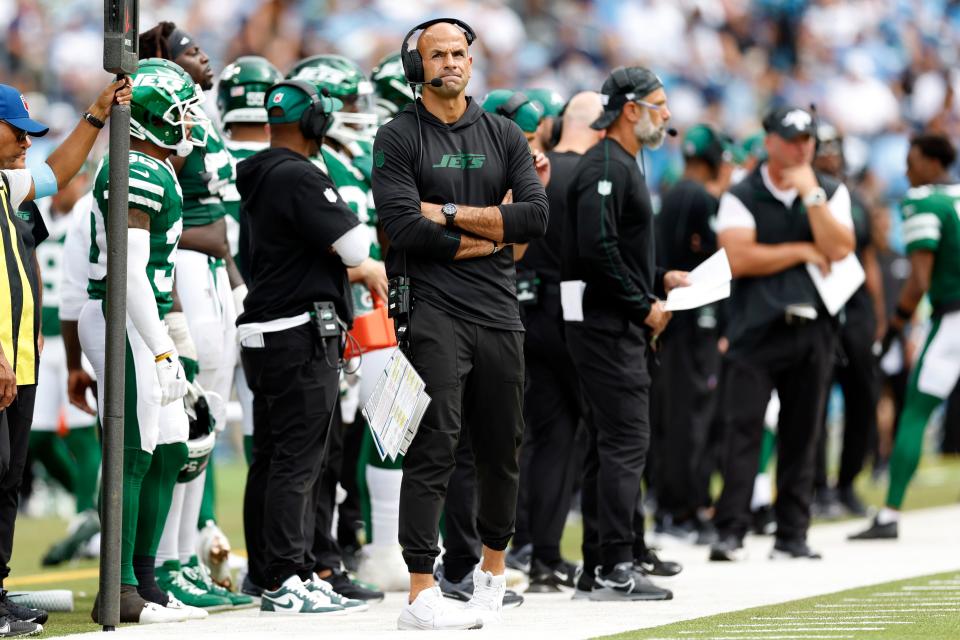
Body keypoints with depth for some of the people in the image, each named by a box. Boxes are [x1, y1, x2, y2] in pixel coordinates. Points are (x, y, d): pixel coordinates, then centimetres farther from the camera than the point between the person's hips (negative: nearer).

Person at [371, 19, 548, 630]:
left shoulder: (504, 135, 12)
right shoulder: (399, 138, 0)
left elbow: (537, 217, 0)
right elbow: (406, 229, -12)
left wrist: (451, 213, -7)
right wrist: (492, 238, -6)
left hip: (499, 311, 4)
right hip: (435, 310, -4)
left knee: (502, 447, 11)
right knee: (435, 445, -12)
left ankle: (493, 566, 30)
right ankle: (422, 594, -13)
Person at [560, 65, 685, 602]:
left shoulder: (623, 166, 20)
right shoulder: (606, 167, -14)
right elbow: (598, 250, -24)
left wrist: (662, 279, 14)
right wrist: (645, 305, -17)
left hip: (619, 324, 11)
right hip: (606, 325, -11)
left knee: (610, 444, 11)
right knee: (626, 441, -12)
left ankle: (598, 569, 14)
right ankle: (614, 568, -13)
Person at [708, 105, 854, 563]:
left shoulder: (831, 193, 12)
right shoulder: (741, 196, 2)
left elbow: (838, 250, -4)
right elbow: (738, 259, -11)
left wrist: (811, 194, -9)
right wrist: (801, 251, -6)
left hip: (812, 328, 3)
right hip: (756, 328, -3)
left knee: (801, 434, 5)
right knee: (743, 428, -10)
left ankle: (792, 534, 9)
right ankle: (729, 531, -13)